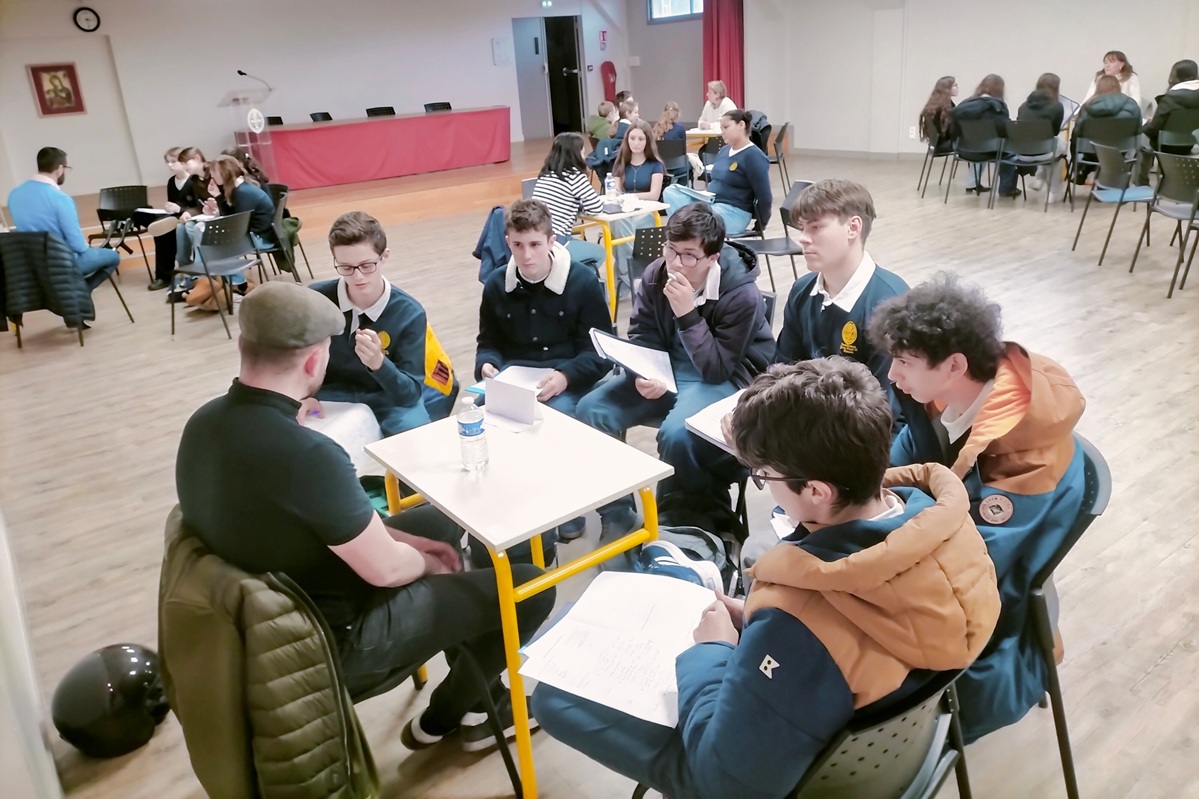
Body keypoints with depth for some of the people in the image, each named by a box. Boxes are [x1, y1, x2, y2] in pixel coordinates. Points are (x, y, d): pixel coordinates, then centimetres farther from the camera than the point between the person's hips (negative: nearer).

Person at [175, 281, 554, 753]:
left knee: (438, 522, 24)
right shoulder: (306, 454, -35)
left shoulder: (205, 423, -7)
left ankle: (481, 697, 32)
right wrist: (427, 564, -1)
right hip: (337, 634, -8)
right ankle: (442, 719, 22)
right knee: (530, 589, -1)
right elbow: (385, 569, -24)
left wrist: (402, 539, 6)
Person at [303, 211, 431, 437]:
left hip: (387, 399, 0)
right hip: (330, 395, 1)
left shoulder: (409, 313, -16)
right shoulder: (316, 299, -12)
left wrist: (378, 363, -38)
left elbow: (410, 393, -18)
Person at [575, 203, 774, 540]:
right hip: (667, 369, 6)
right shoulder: (655, 274, -8)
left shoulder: (741, 293, -22)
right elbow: (640, 339, 0)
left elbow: (716, 369, -23)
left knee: (675, 433, -35)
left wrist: (687, 313, -32)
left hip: (726, 379, -5)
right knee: (591, 410, -13)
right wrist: (643, 376, -21)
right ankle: (616, 514, 1)